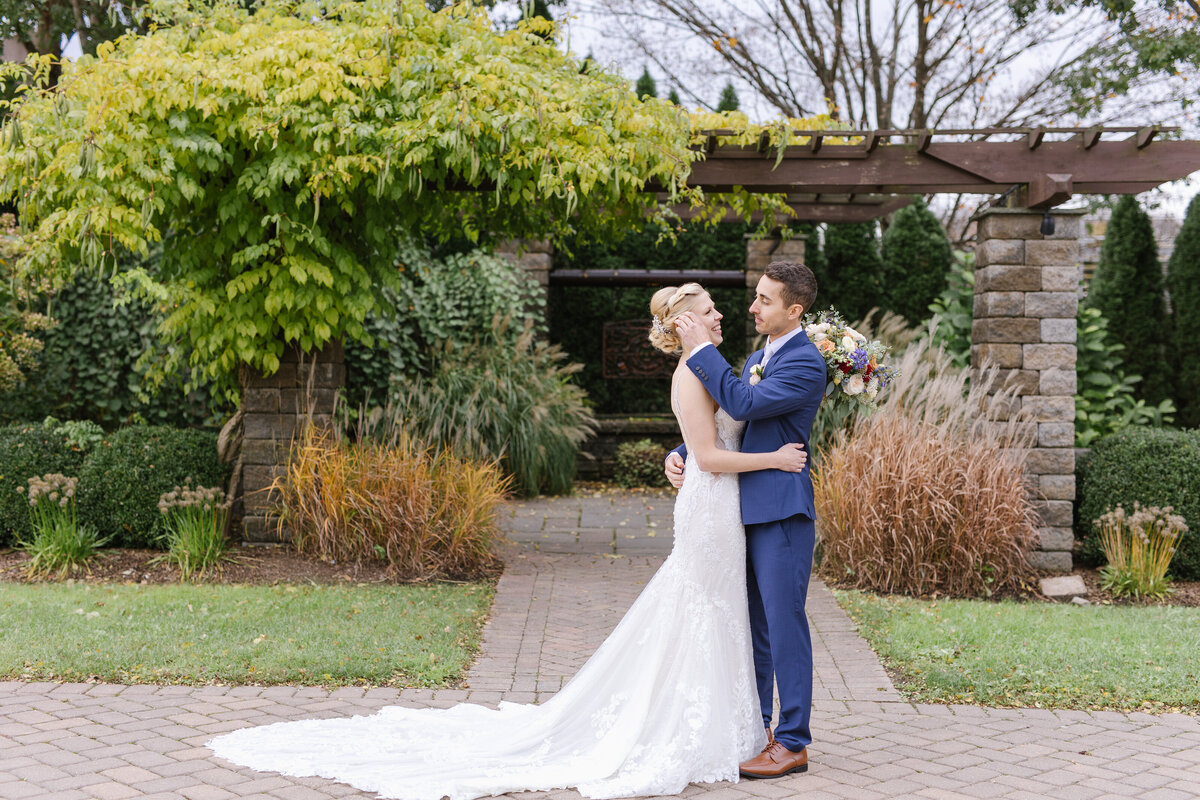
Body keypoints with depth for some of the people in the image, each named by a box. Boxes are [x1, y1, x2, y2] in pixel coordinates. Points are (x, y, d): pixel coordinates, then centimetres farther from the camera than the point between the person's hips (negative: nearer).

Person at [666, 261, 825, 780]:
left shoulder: (805, 363, -13)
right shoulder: (757, 359, 16)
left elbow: (743, 405, -24)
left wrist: (702, 348, -19)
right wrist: (680, 454, 4)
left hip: (781, 512, -9)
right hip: (746, 508, 9)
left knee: (784, 623, -4)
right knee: (751, 624, 15)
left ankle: (792, 744, 4)